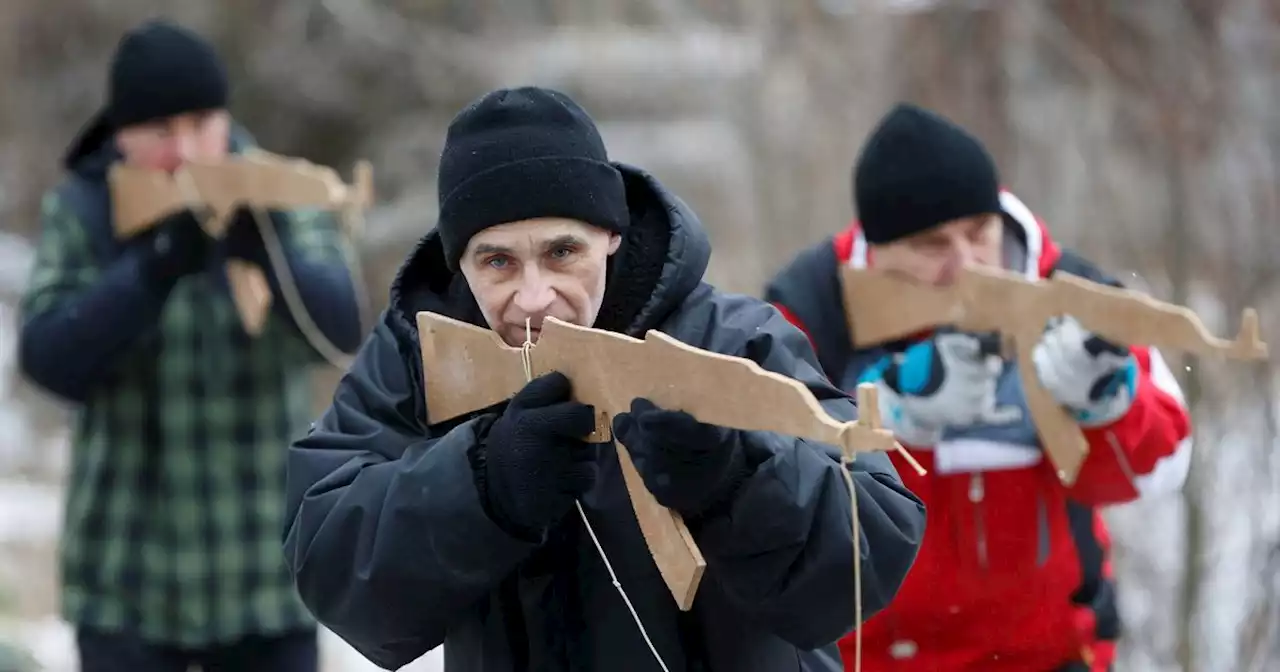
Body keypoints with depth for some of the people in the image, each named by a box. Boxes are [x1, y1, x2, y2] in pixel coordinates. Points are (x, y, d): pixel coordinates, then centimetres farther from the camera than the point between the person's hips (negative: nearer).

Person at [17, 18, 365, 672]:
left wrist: (268, 252, -40)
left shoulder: (280, 202, -4)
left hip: (263, 578, 0)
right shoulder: (79, 212, -3)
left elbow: (338, 328, -20)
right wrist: (157, 269, -30)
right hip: (128, 583, 0)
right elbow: (52, 360, -16)